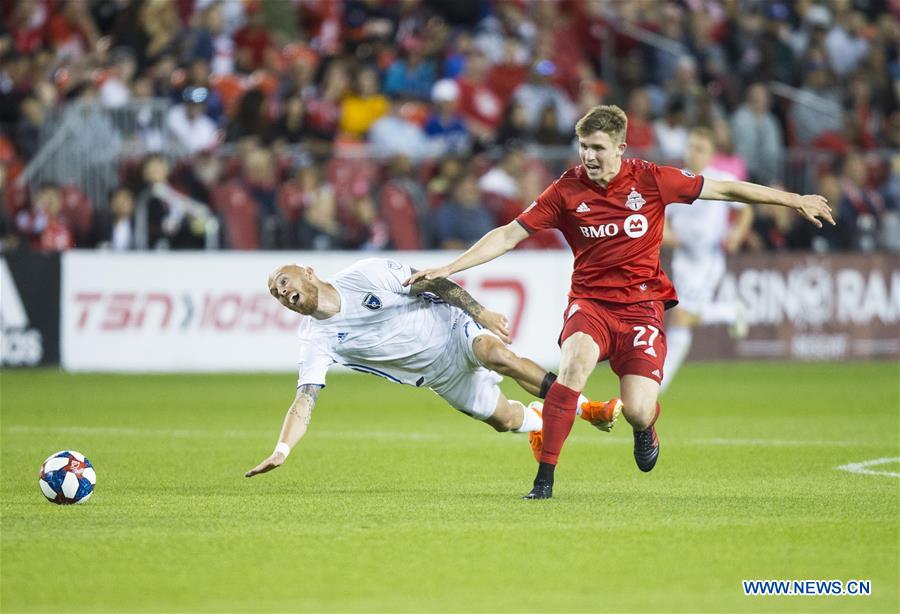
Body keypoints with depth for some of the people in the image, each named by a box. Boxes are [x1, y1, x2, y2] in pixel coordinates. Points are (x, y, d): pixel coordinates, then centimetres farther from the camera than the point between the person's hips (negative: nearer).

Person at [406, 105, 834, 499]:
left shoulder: (650, 180, -5)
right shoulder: (567, 190, -5)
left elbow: (724, 190, 4)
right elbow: (509, 235, -1)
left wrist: (795, 201, 10)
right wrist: (448, 269, -9)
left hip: (642, 306, 0)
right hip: (590, 301, 0)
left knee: (637, 412, -16)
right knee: (576, 360, -34)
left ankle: (645, 429, 27)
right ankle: (545, 476, -26)